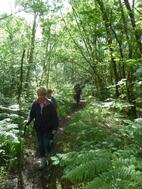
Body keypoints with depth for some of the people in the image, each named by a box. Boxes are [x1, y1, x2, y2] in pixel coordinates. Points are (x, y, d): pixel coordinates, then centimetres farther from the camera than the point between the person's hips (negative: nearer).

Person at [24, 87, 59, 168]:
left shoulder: (50, 105, -17)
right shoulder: (35, 104, -9)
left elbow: (54, 116, -10)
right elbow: (32, 114, 0)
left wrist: (55, 128, -9)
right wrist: (28, 121, -18)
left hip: (48, 128, -3)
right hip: (38, 128, 3)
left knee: (46, 144, -4)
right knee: (40, 144, 11)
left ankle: (49, 154, 31)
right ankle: (42, 159, 29)